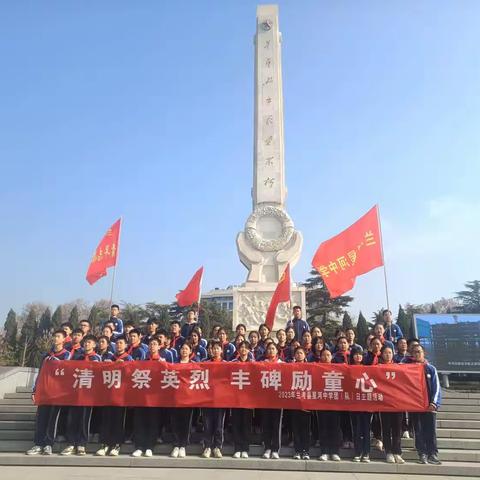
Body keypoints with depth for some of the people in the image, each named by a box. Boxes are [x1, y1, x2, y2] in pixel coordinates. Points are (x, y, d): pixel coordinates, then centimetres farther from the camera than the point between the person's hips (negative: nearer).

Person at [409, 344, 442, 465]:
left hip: (429, 405, 0)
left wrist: (434, 403, -9)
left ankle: (432, 455, 3)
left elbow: (436, 387, 1)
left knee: (431, 431, -2)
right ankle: (422, 454, 8)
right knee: (419, 431, 3)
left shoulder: (431, 369, 6)